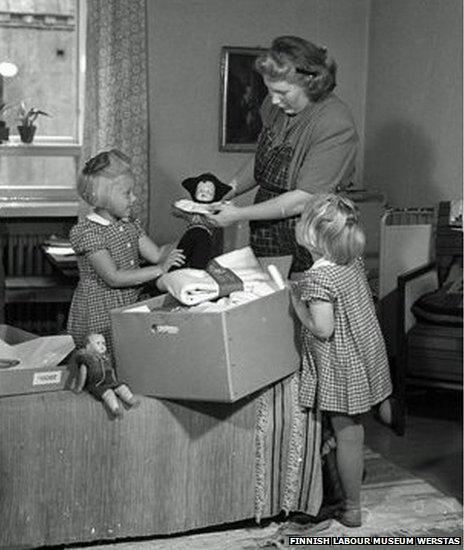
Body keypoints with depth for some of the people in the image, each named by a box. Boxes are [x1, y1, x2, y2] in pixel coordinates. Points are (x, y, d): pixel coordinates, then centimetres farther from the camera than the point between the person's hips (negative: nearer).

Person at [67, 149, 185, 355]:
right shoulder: (87, 231, -15)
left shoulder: (129, 224, 12)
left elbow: (156, 254, 8)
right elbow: (113, 278, -21)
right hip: (99, 318, -7)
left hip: (130, 310, 7)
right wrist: (160, 269, -24)